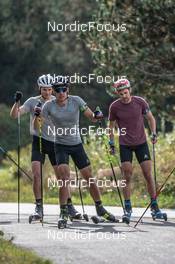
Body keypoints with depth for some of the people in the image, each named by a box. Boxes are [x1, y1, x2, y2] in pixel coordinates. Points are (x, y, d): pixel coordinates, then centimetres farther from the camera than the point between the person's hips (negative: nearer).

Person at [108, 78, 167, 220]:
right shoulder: (114, 107, -7)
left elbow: (150, 118, 7)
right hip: (125, 145, 0)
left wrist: (154, 133, -4)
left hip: (141, 142, 0)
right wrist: (111, 143, 4)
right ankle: (128, 208, 3)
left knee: (148, 174, -4)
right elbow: (111, 126, 8)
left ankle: (154, 207, 2)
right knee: (127, 176, -6)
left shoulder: (140, 102, -7)